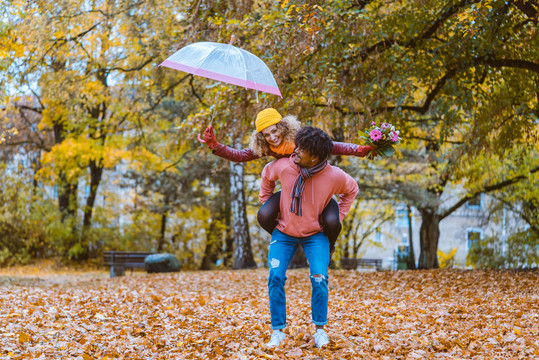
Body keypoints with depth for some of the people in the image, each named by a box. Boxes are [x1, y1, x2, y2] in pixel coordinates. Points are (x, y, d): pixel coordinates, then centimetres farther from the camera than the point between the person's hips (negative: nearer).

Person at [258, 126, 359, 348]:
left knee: (319, 278, -15)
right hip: (284, 233, 1)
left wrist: (338, 217, 0)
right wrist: (266, 204, 7)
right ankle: (278, 330, 3)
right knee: (275, 277, -10)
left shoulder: (335, 176, -21)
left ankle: (320, 329, 6)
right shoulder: (284, 166, -19)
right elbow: (267, 175, 7)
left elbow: (352, 190, 4)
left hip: (315, 234, -1)